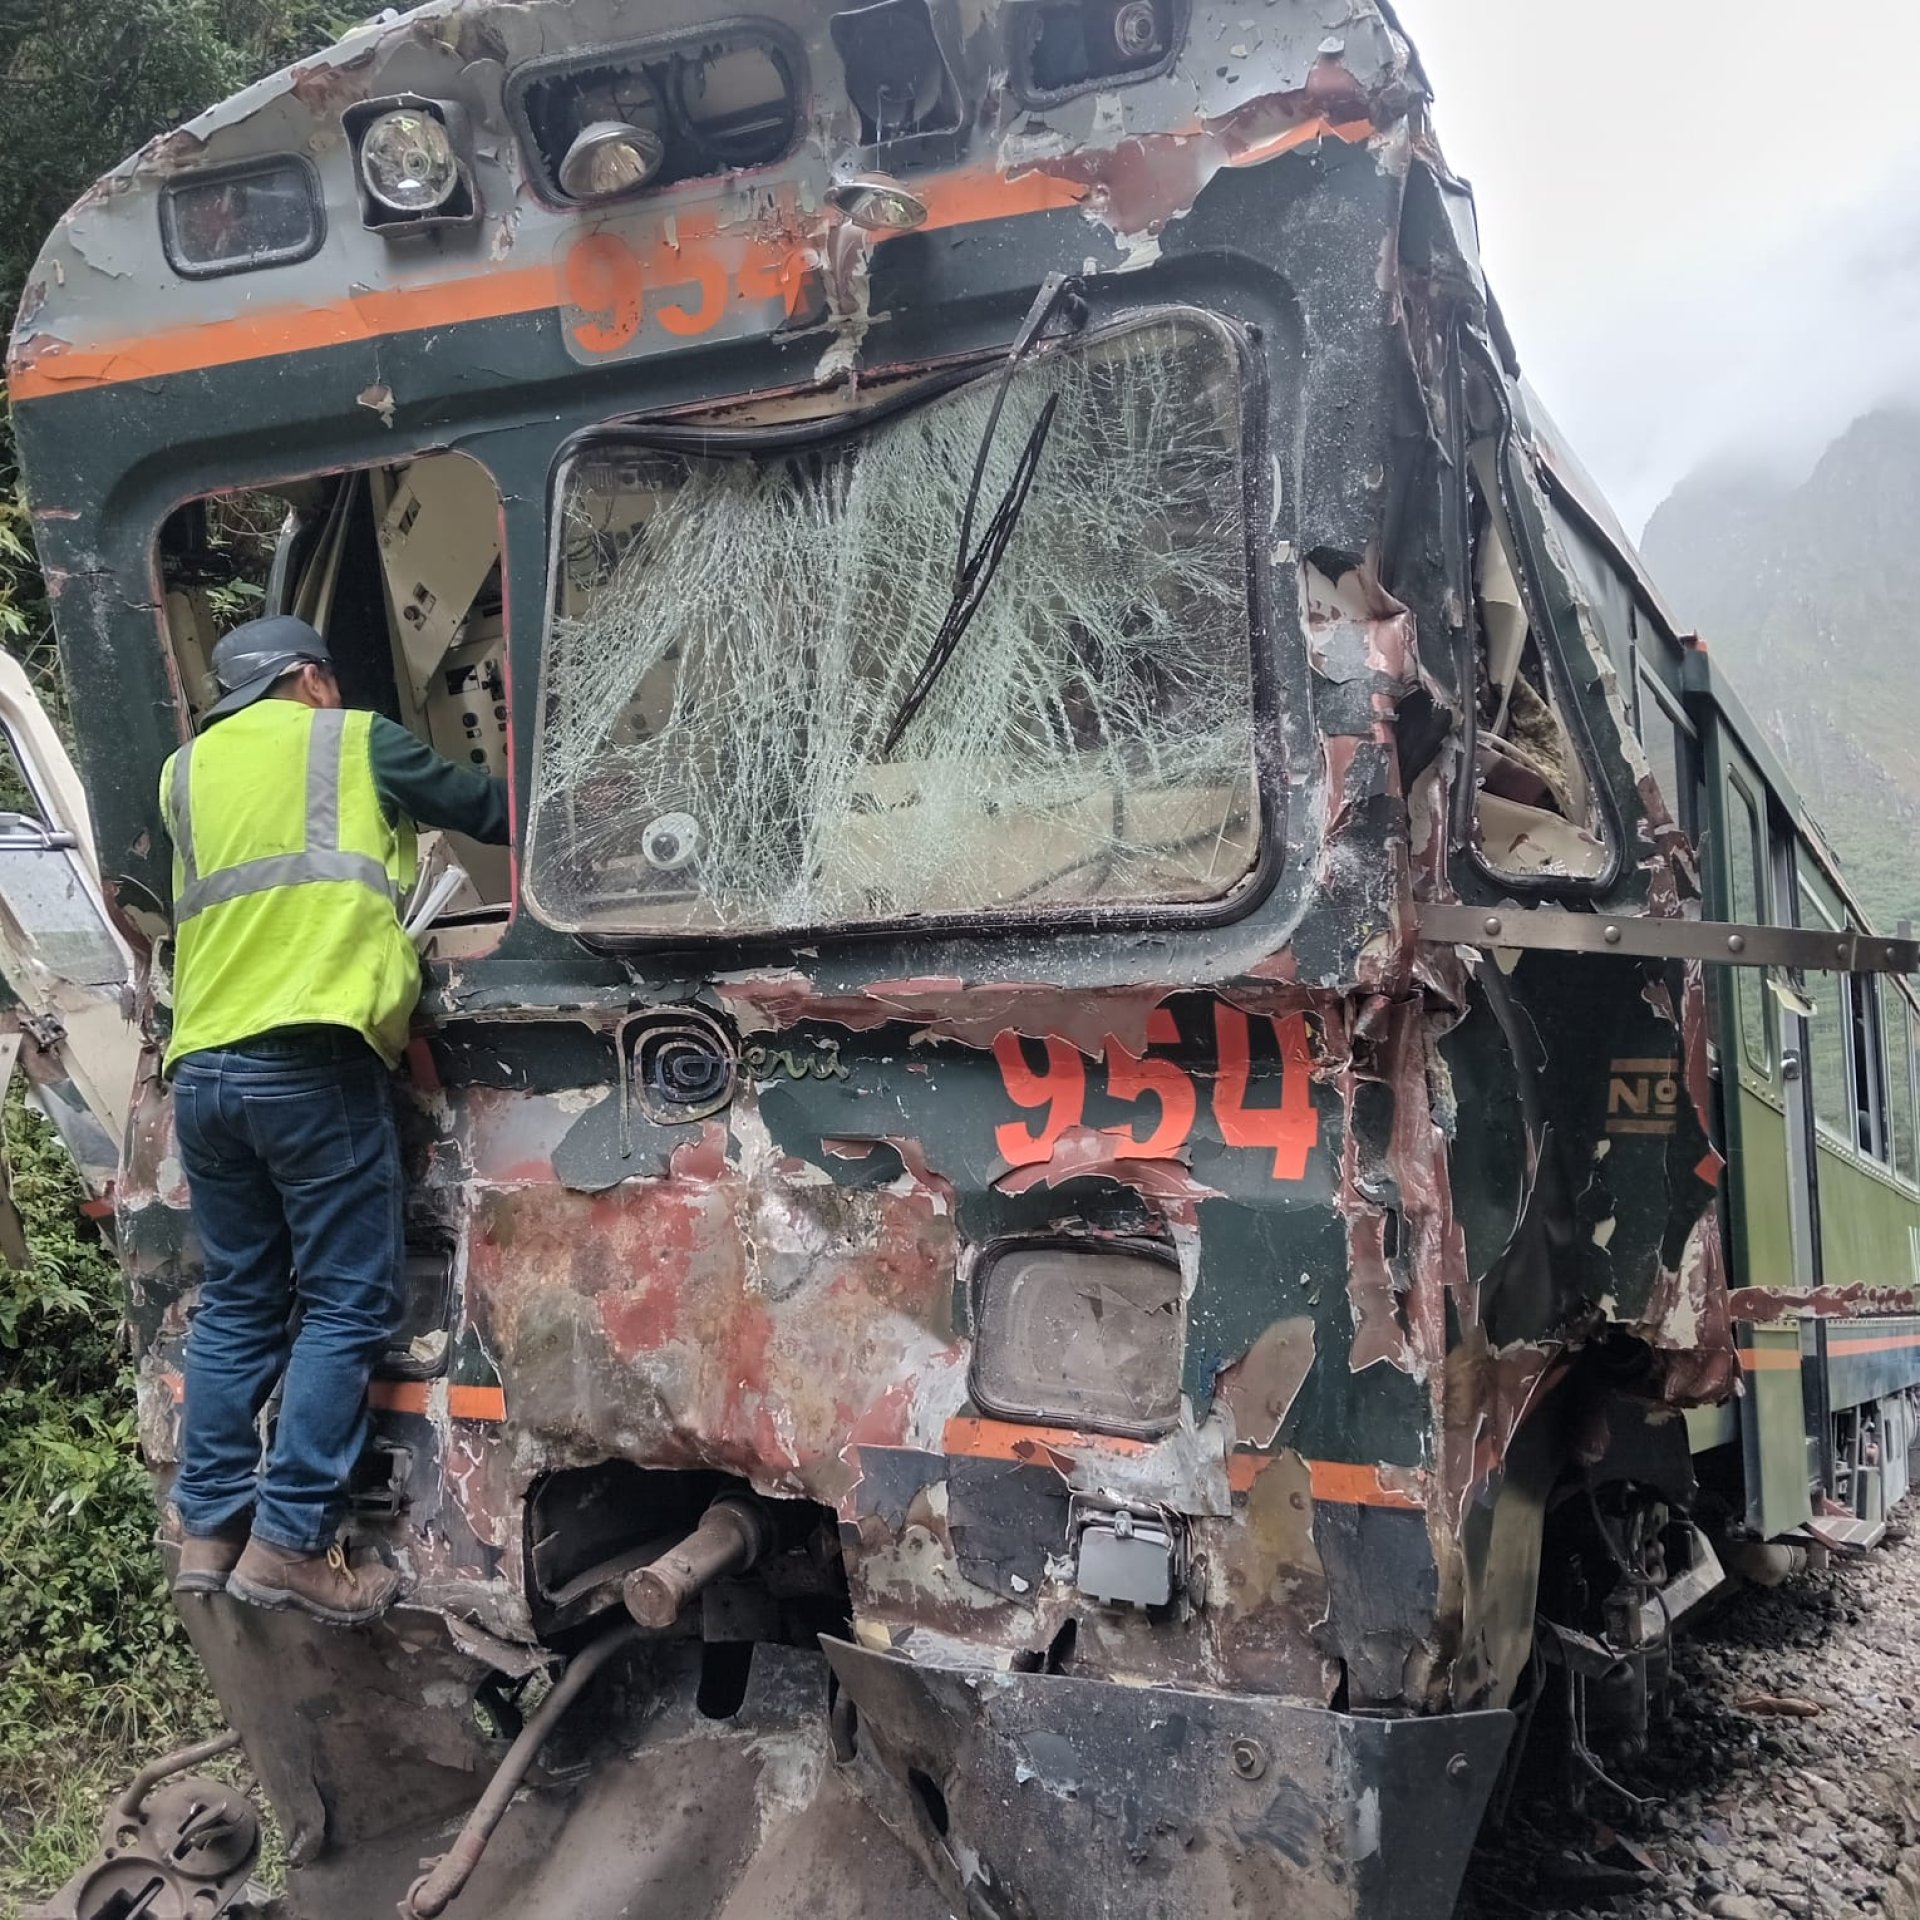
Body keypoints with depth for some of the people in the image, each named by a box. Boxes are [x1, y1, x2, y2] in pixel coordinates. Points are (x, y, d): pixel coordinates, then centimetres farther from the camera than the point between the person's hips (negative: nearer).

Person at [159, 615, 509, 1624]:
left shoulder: (185, 770, 21)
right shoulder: (355, 743, 7)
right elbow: (492, 811, 15)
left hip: (200, 1067, 6)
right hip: (312, 1059, -6)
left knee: (237, 1299, 15)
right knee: (348, 1304, -1)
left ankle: (207, 1527, 15)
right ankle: (291, 1541, -5)